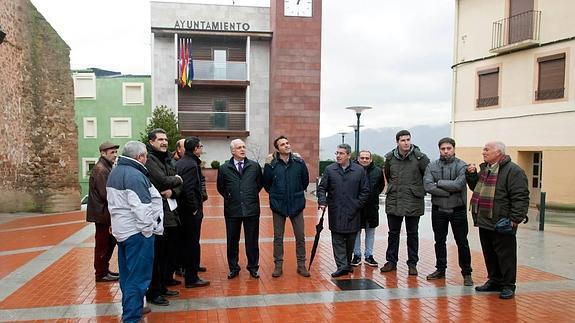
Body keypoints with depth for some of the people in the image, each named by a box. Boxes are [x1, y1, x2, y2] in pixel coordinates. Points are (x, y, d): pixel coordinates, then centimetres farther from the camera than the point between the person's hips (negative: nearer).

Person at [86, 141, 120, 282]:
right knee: (102, 244, 1)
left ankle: (104, 269, 28)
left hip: (105, 212, 10)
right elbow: (105, 195, -22)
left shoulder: (106, 168, 15)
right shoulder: (100, 170, -17)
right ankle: (101, 274, 12)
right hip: (102, 213, -10)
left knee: (109, 242, 17)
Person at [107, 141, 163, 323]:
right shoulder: (135, 175, -19)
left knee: (127, 274, 19)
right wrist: (149, 230, -15)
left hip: (121, 230, 10)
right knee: (138, 276, -3)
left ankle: (129, 308, 32)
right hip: (137, 232, -10)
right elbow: (141, 208, -24)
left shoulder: (115, 172, 12)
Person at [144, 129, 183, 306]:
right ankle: (153, 293, 13)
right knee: (156, 255, 0)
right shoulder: (149, 159, -11)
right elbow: (162, 180, -24)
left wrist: (172, 191, -11)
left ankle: (162, 286, 32)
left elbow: (179, 184, 11)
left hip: (170, 213, 9)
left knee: (169, 253, 17)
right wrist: (176, 179, -4)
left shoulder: (166, 159, 16)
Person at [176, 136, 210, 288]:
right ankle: (191, 278, 8)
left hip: (183, 209, 10)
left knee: (188, 242, 20)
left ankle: (187, 270, 34)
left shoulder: (180, 162, 11)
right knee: (193, 243, -1)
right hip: (192, 211, -10)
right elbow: (189, 190, -26)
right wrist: (195, 208, -17)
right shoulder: (191, 165, -19)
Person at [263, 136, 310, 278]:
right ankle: (278, 265, 22)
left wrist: (298, 193, 4)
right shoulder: (272, 163, -8)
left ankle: (301, 265, 20)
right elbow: (266, 183, 0)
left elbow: (305, 180, 6)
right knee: (278, 237, 9)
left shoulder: (298, 162, -5)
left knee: (300, 236, 7)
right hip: (278, 205, -1)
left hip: (296, 205, 1)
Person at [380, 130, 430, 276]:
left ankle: (412, 264, 20)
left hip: (413, 202, -3)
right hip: (393, 202, 3)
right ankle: (391, 261, 24)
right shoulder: (390, 157, 1)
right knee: (393, 233, 12)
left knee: (412, 234, 9)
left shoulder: (419, 157, -9)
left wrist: (420, 190, 4)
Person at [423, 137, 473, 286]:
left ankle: (466, 273, 19)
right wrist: (448, 192, -19)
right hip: (438, 210, 3)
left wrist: (439, 182, -15)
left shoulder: (462, 166, -7)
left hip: (458, 210, -2)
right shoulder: (432, 166, -1)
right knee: (439, 241, 14)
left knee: (462, 243, 7)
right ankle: (440, 269, 28)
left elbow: (458, 184, -23)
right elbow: (428, 186, -15)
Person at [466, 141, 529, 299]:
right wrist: (471, 175, 8)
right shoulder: (485, 168, 14)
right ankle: (494, 281, 30)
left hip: (502, 224, -8)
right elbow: (476, 187, 26)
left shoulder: (513, 171, -13)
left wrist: (516, 218, -21)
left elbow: (520, 197, -17)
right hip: (484, 222, 8)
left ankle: (508, 286, 14)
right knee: (489, 255, 17)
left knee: (506, 255, 2)